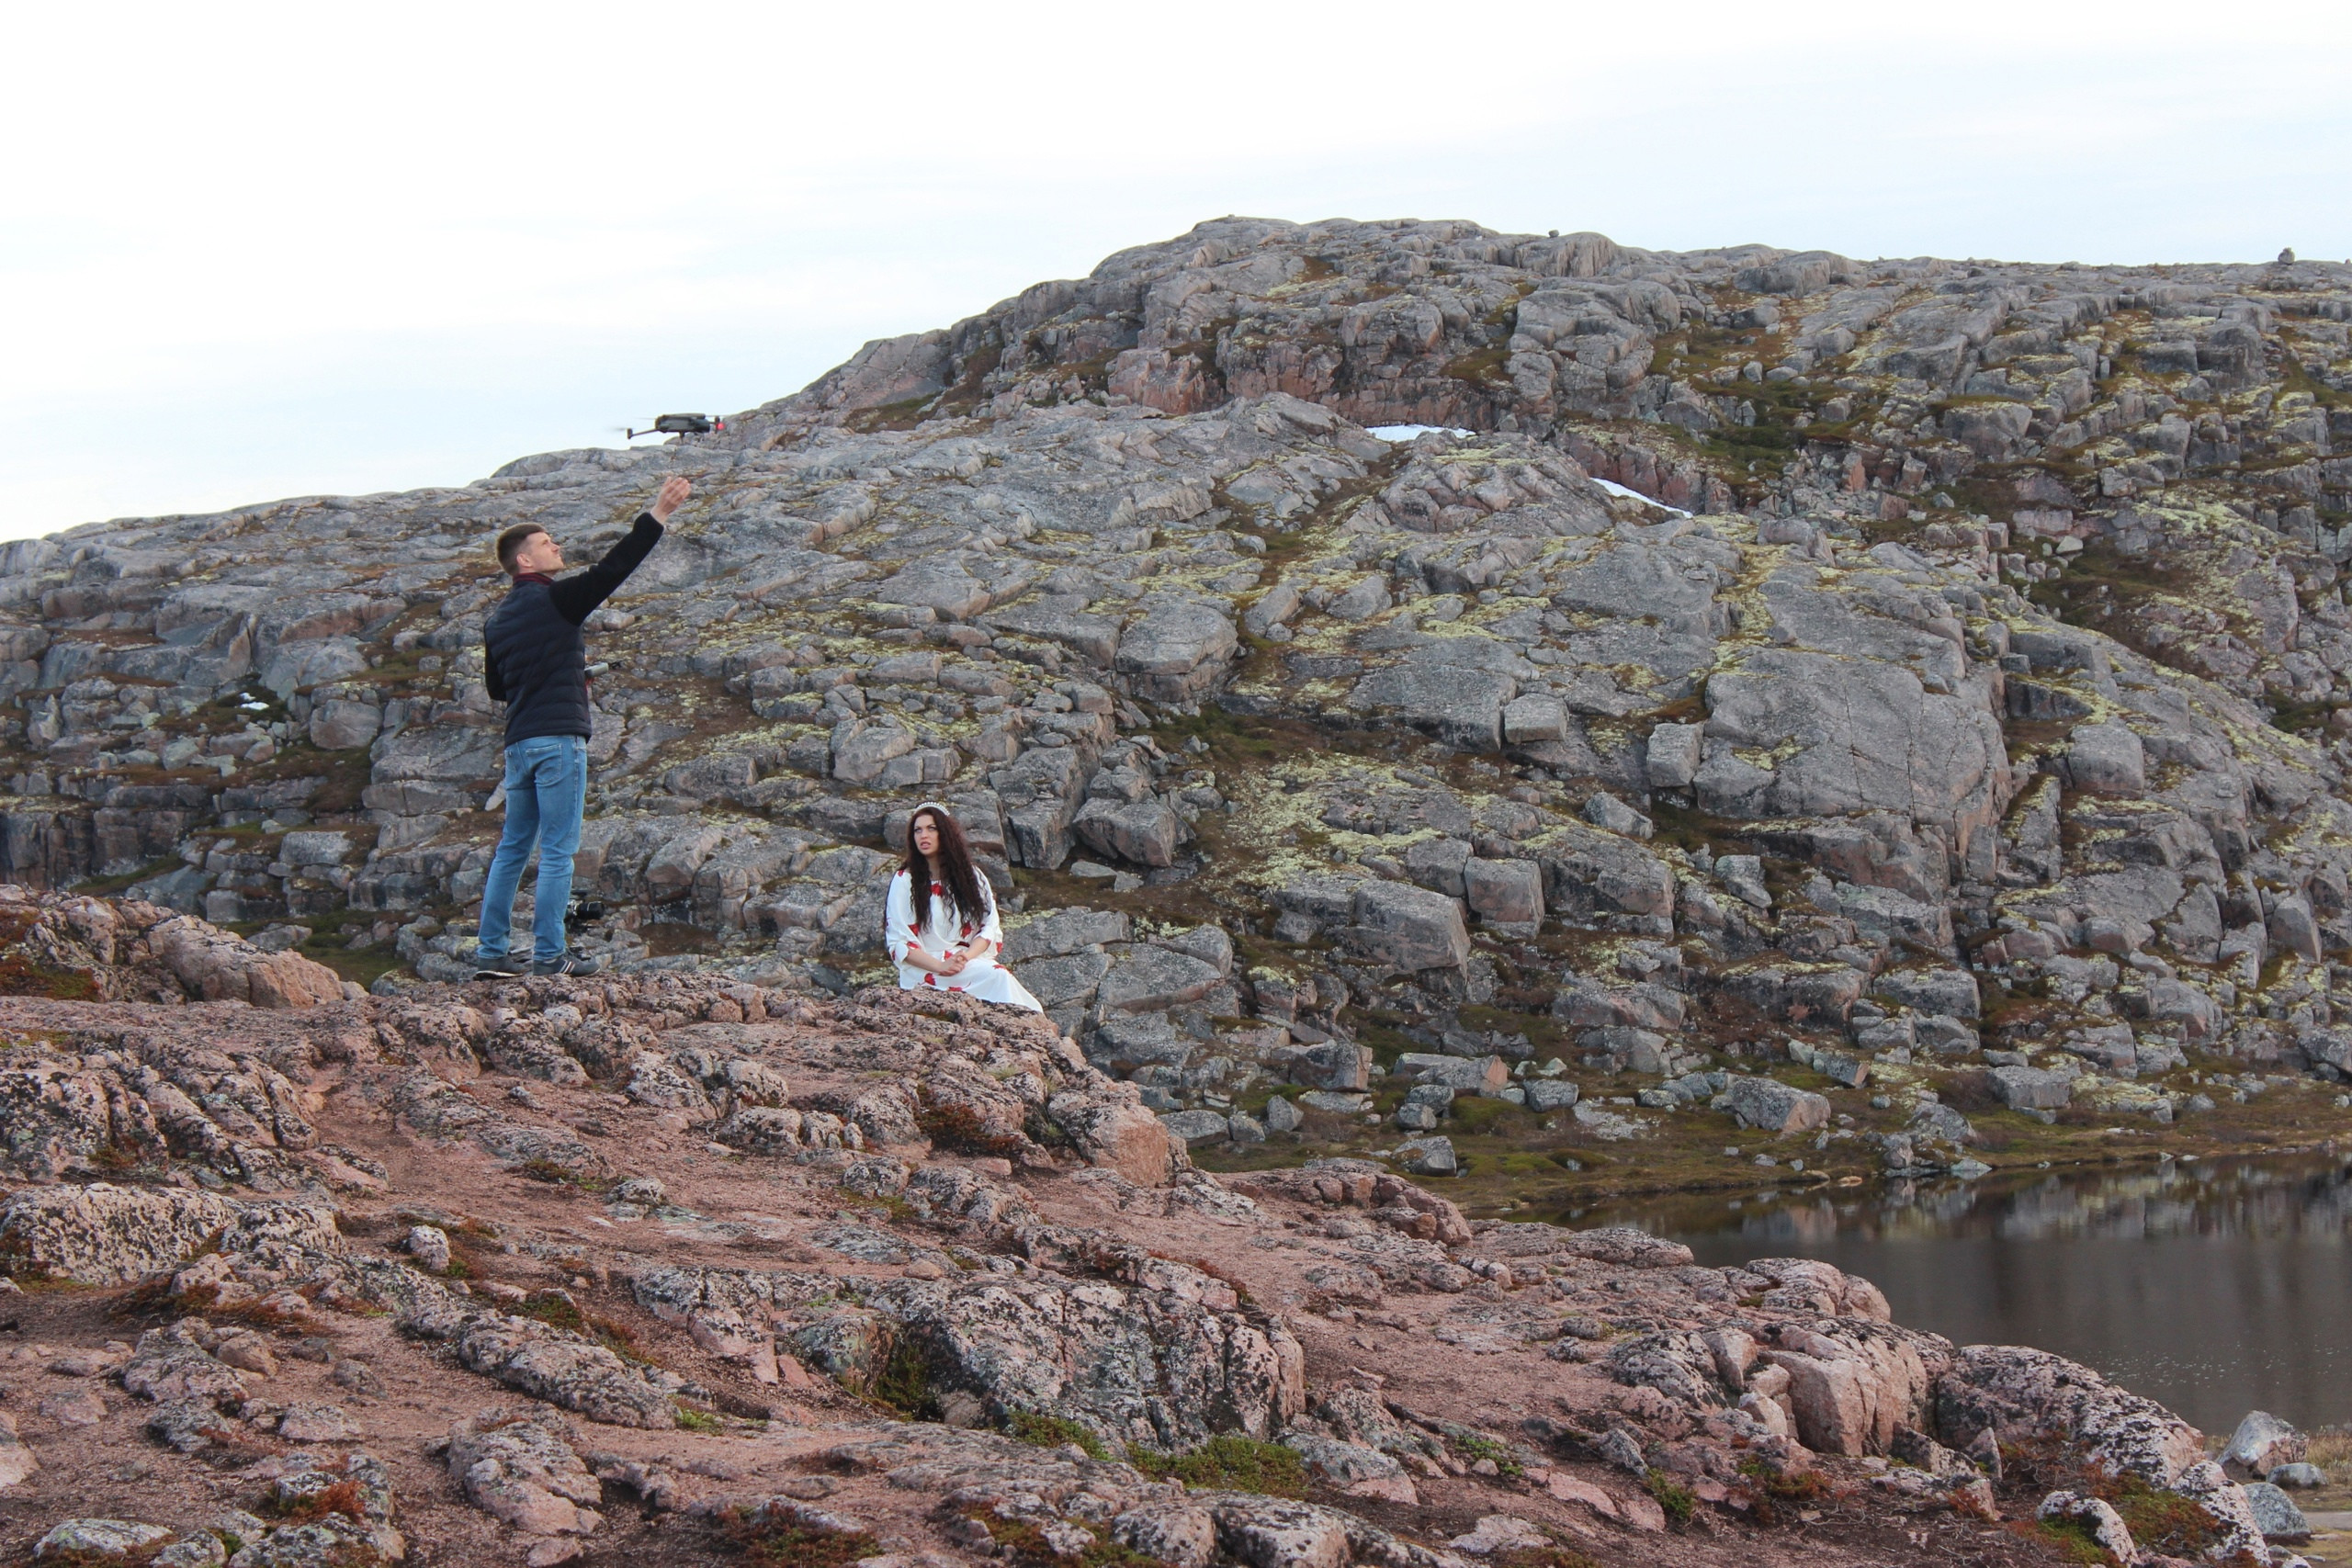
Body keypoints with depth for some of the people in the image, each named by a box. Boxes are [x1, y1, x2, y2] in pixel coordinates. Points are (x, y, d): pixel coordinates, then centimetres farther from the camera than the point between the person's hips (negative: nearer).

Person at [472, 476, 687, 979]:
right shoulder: (555, 600, -7)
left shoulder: (497, 621, 15)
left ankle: (491, 952, 12)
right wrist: (656, 517, -13)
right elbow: (611, 570, -14)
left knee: (513, 848, 13)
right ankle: (549, 956, -7)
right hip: (559, 738, -7)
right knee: (558, 850, -5)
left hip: (518, 743, 8)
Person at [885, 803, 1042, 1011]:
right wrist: (940, 966, -17)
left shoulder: (972, 877, 16)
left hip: (972, 961, 3)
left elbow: (990, 928, 9)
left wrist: (966, 956, -13)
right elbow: (899, 942, -1)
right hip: (923, 969, -3)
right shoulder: (904, 881, 6)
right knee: (995, 976, -30)